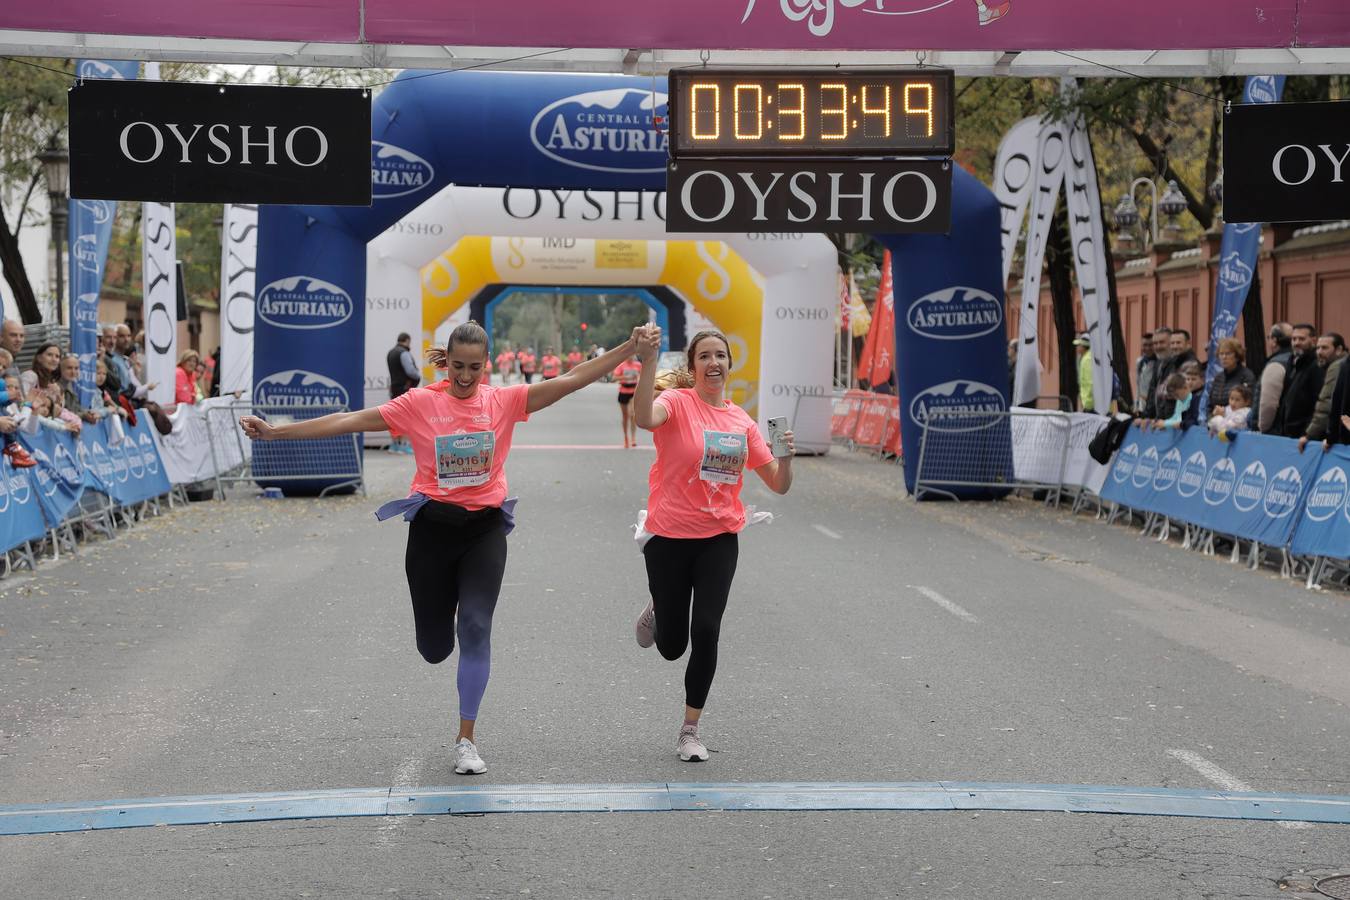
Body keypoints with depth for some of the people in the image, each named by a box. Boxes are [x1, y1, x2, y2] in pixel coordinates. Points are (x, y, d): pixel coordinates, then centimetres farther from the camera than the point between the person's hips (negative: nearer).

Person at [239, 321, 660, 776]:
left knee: (476, 628, -12)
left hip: (485, 528, 0)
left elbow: (573, 379, -7)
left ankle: (466, 740, 1)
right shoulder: (420, 403, -5)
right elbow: (349, 420, -7)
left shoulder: (504, 400, -2)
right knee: (434, 648, 5)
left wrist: (631, 346, -15)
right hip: (434, 526, 0)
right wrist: (275, 431, -11)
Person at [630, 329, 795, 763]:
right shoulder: (678, 402, -8)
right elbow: (645, 417, -33)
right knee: (672, 646, 6)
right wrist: (649, 364, -42)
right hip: (670, 536, -3)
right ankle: (658, 613, 45)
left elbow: (779, 485, 9)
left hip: (719, 538, 3)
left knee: (706, 632, -10)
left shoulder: (742, 422, 7)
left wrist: (786, 456, -11)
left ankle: (690, 730, 5)